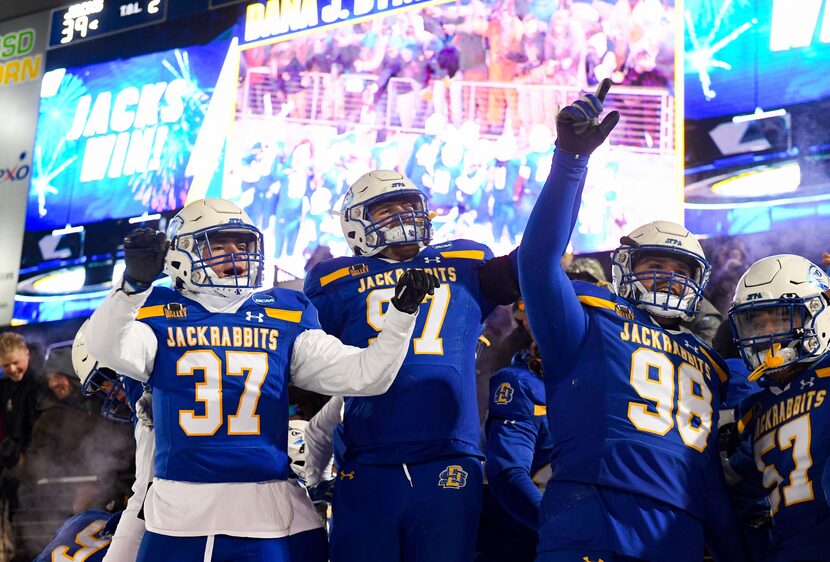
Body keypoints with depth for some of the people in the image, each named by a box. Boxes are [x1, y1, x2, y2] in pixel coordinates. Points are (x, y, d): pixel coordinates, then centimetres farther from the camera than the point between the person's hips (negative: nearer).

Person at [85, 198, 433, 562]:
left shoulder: (284, 315, 11)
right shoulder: (160, 312, 6)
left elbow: (362, 375, 6)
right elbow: (109, 349, -15)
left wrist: (402, 313, -6)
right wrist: (135, 282, -30)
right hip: (177, 509, -1)